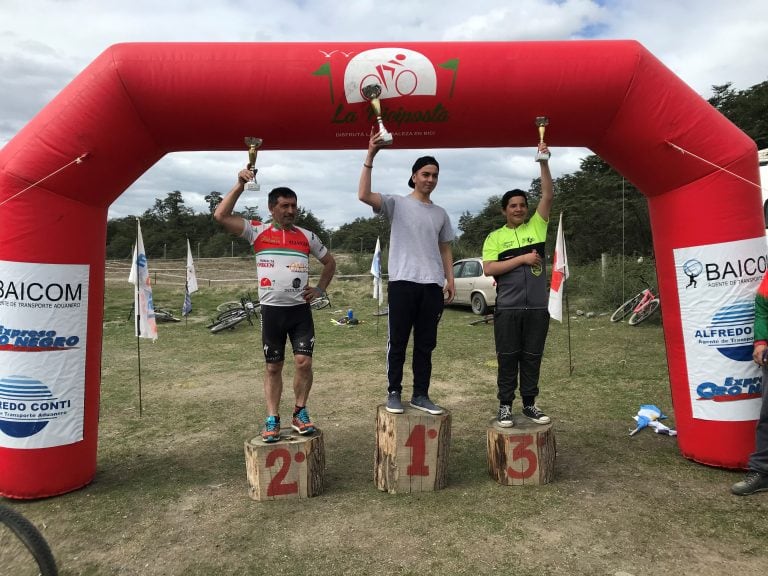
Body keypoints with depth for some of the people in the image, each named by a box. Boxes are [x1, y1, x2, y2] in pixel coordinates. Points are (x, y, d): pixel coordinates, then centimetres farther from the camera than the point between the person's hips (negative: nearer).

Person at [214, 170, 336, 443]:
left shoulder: (307, 236, 7)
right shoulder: (258, 232, 0)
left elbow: (330, 262, 20)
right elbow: (221, 216, -11)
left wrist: (320, 289, 8)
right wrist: (240, 186, -15)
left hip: (301, 310, 1)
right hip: (272, 310, -1)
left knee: (304, 362, -5)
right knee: (273, 367, 7)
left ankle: (300, 413, 14)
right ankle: (272, 419, 16)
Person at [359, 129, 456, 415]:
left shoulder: (440, 213, 17)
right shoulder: (397, 203, 2)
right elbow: (364, 195, -15)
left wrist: (450, 280, 9)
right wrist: (370, 156, -18)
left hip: (432, 284, 5)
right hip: (403, 282, -4)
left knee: (425, 344, 9)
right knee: (398, 341, 2)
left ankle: (421, 395, 18)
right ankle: (393, 393, 13)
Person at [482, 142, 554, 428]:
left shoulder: (536, 226, 10)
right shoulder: (495, 237, 5)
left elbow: (548, 195, 0)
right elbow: (489, 269, -7)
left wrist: (543, 162, -9)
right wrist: (522, 258, -12)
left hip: (538, 307, 2)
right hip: (508, 308, -2)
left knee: (532, 357, 9)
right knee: (508, 358, 4)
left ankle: (530, 404, 21)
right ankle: (505, 406, 12)